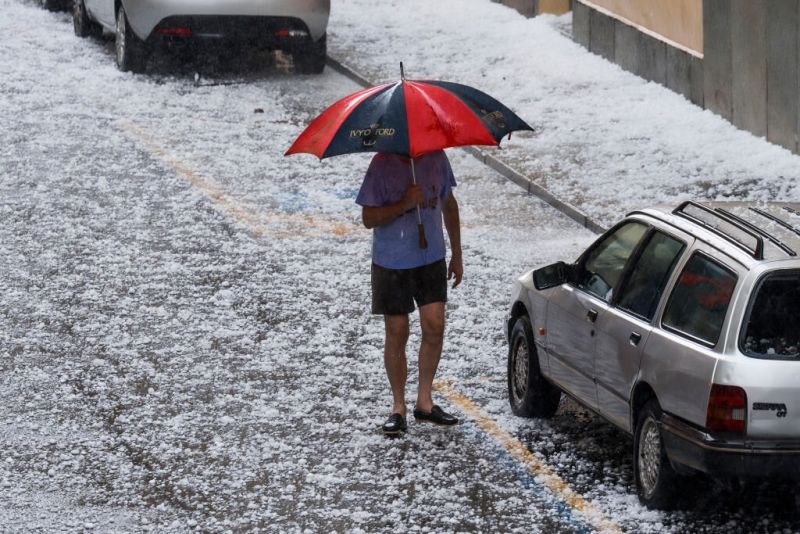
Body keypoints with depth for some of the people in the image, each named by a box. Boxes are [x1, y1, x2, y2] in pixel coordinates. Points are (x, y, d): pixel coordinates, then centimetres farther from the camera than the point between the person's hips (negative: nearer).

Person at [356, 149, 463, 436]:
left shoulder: (436, 157, -2)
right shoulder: (382, 164, -14)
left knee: (434, 326, -4)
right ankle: (398, 407, 14)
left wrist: (456, 255, 13)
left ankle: (424, 401, 10)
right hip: (392, 263, -3)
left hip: (431, 259, 3)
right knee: (397, 334, 3)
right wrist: (404, 204, -29)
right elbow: (369, 218, -14)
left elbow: (449, 205, 12)